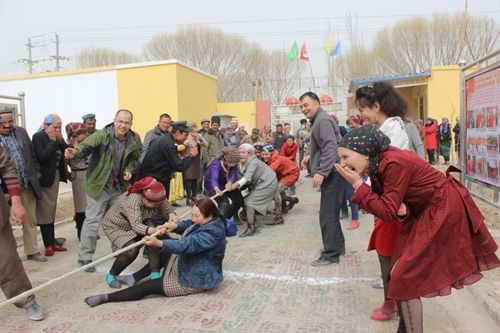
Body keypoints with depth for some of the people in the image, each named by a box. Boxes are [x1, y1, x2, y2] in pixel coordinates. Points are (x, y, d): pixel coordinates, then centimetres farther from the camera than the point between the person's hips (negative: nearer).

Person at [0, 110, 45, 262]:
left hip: (27, 184, 4)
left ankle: (32, 251, 26)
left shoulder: (21, 132, 5)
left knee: (30, 220, 13)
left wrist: (36, 172, 9)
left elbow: (32, 153, 13)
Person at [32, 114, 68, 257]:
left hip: (55, 176, 7)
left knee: (52, 211, 12)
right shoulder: (38, 137, -11)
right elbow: (41, 157, -23)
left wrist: (61, 141, -8)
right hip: (44, 178, -7)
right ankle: (48, 245, 6)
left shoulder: (56, 137, 8)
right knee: (45, 212, -1)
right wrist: (52, 141, -18)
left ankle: (52, 242, 19)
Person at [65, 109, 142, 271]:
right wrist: (76, 152, -58)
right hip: (98, 185, -5)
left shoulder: (134, 140, -4)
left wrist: (129, 170, -9)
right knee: (92, 221, -2)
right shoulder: (101, 135, -18)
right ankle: (85, 257, 11)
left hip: (119, 187, 5)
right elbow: (87, 145, -36)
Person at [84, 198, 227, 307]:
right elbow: (188, 225, 9)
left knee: (149, 287, -11)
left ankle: (106, 297, -6)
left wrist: (159, 243, -47)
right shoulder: (206, 222, 0)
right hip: (189, 269, 10)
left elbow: (188, 245, -39)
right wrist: (176, 225, -14)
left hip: (195, 280, -10)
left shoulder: (212, 232, -29)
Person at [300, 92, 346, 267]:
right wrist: (311, 156, 15)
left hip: (332, 174, -11)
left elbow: (331, 148, -25)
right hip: (330, 173, 11)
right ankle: (337, 246, 30)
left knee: (327, 215, -7)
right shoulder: (318, 121, 20)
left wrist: (321, 172, -30)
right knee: (331, 213, 18)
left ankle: (330, 254, 0)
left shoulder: (323, 120, -14)